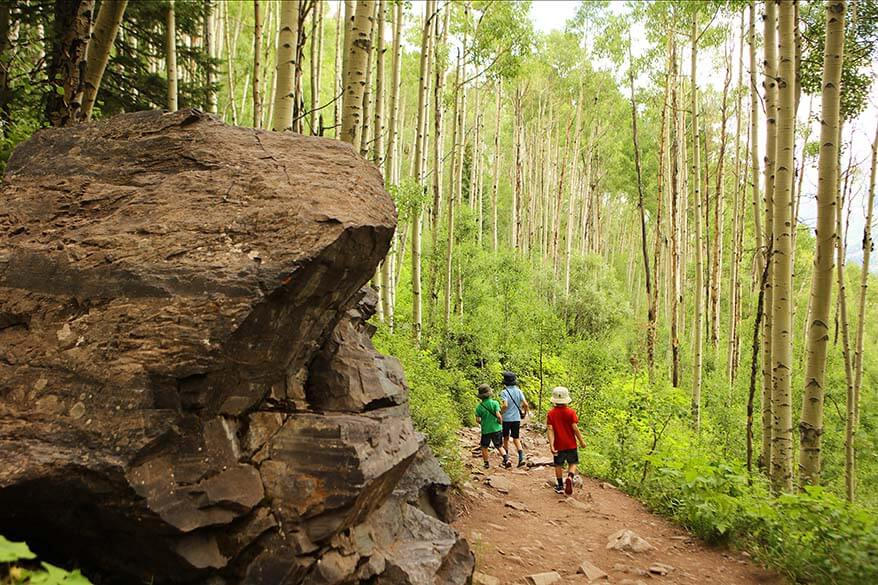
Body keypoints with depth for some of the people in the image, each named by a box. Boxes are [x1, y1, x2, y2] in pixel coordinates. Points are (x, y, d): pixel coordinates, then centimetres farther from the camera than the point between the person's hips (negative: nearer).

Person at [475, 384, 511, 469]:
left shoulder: (479, 406, -6)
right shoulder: (495, 403, -10)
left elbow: (478, 420, -6)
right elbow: (498, 415, -19)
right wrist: (500, 422, 0)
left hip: (486, 430, 0)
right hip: (496, 429, 0)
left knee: (484, 447, 18)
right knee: (500, 446, 12)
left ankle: (486, 463, 21)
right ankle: (507, 459, -7)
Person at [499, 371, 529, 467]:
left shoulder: (504, 392, -13)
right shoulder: (518, 391, -1)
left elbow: (505, 405, -24)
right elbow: (525, 404, -6)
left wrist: (500, 412, -8)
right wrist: (525, 412, 11)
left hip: (506, 419, -3)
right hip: (516, 418, 3)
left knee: (506, 438, 16)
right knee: (516, 439, 9)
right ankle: (521, 457, -10)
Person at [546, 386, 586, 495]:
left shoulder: (551, 414, -6)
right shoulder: (571, 412, -9)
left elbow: (550, 429, -13)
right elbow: (575, 428, -12)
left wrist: (551, 445, -17)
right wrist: (581, 441, -1)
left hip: (558, 445, 1)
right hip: (571, 444, -1)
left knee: (558, 465, 15)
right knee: (572, 463, 13)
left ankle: (560, 487, 19)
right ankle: (570, 477, -15)